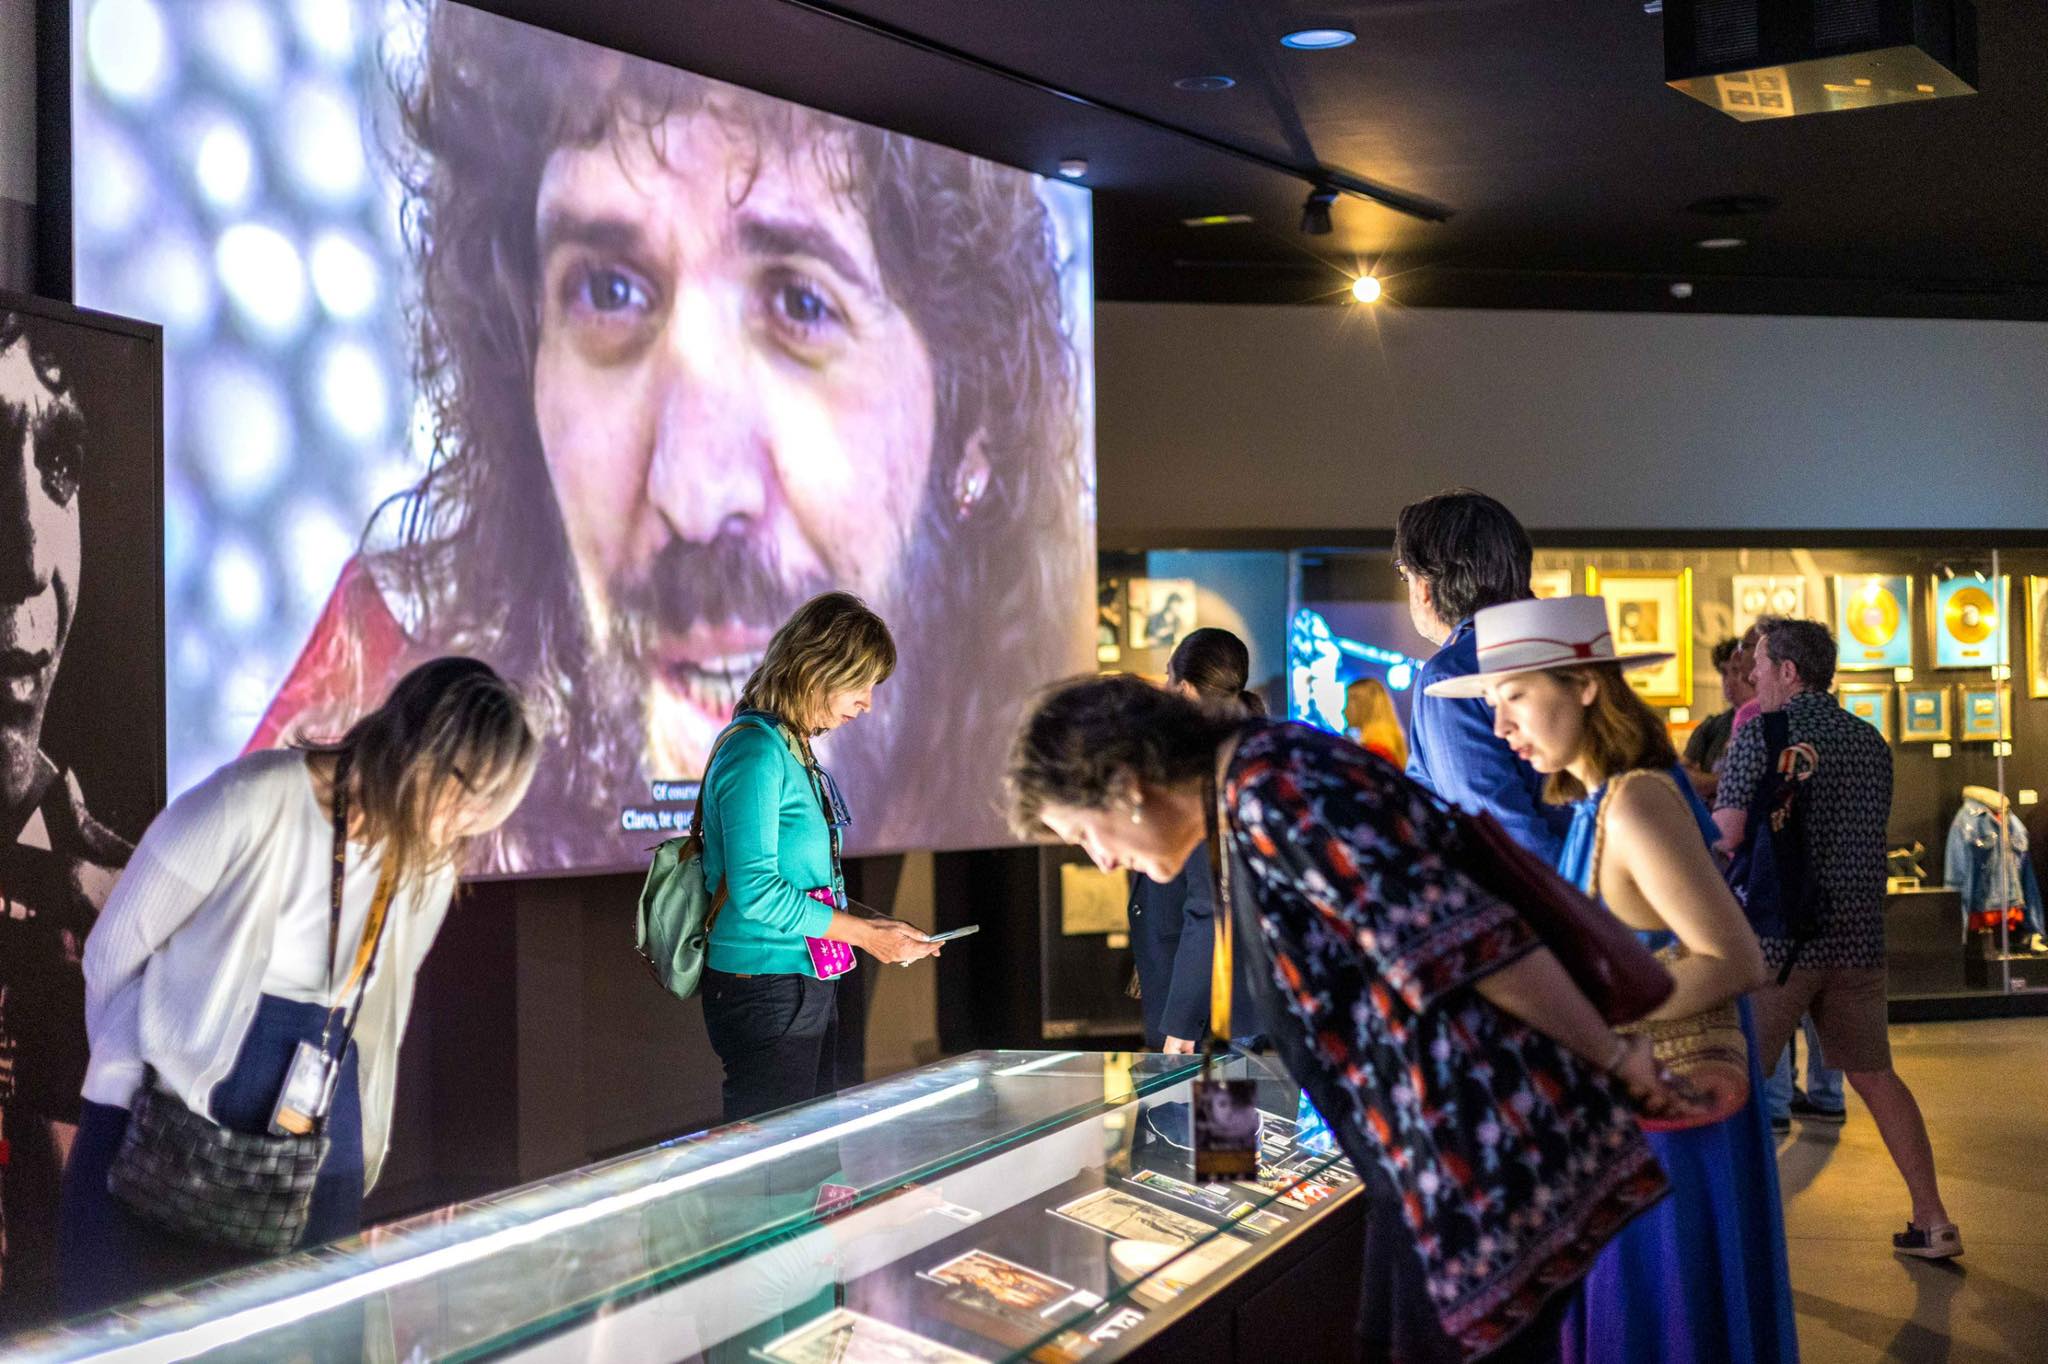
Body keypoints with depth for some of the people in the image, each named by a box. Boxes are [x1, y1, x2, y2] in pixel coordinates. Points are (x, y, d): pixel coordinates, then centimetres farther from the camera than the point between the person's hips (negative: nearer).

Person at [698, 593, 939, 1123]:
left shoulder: (795, 751, 13)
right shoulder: (755, 750, -16)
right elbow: (754, 890, -21)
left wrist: (877, 925, 8)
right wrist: (862, 933, -14)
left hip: (810, 989, 10)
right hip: (765, 993, -10)